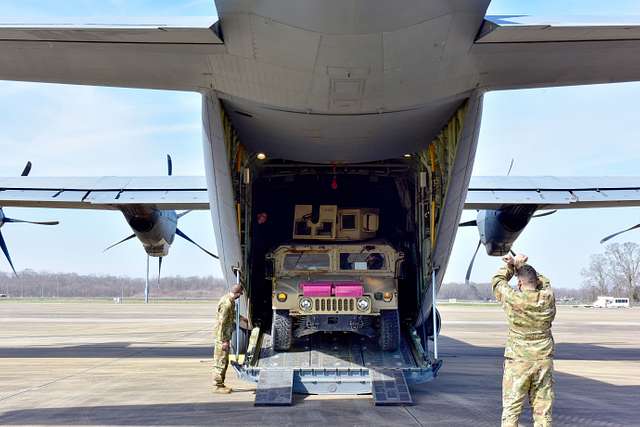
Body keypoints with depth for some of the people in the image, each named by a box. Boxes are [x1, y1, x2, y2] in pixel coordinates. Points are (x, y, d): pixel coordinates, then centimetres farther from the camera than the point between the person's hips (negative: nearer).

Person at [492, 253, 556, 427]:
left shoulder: (512, 298, -10)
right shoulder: (548, 297, -3)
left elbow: (497, 279, 8)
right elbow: (543, 281, 19)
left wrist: (513, 265, 19)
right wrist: (519, 266, 12)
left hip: (518, 360, -3)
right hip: (544, 359, 3)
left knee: (511, 410, 3)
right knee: (543, 410, 8)